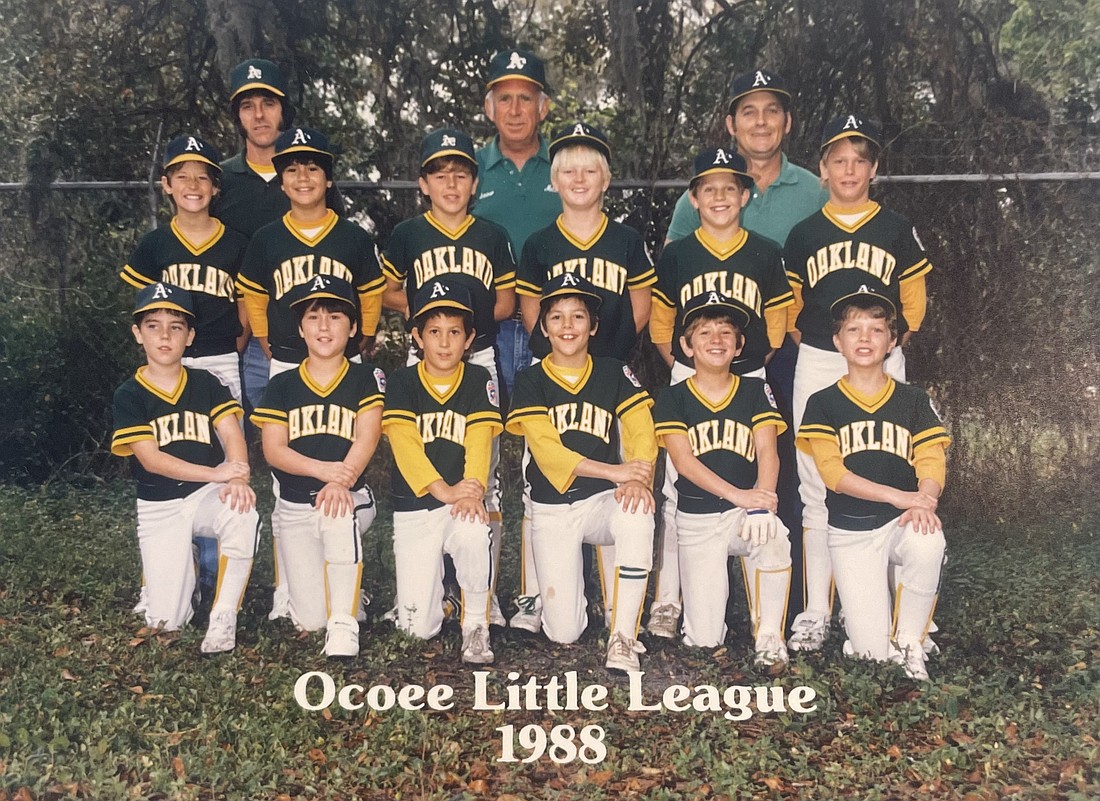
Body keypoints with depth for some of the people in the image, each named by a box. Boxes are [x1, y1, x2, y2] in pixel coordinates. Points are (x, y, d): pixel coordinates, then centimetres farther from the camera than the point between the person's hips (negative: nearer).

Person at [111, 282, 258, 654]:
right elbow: (150, 458, -13)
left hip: (208, 495, 0)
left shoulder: (206, 384, 3)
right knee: (166, 620, -4)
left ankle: (223, 617, -21)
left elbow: (233, 434, -7)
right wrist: (216, 473, -24)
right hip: (159, 507, 0)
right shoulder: (129, 396, -3)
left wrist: (237, 479, -29)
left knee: (243, 515, -38)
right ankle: (185, 563, 30)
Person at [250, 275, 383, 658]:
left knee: (338, 515, -40)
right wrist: (321, 469, -21)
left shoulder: (366, 379, 3)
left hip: (351, 496, -2)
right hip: (295, 506, 2)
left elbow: (367, 438, -9)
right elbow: (273, 449, -2)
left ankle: (343, 624, -26)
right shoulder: (282, 385, 7)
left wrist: (341, 482, -28)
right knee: (310, 619, -7)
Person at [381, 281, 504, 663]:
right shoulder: (402, 382, 1)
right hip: (414, 506, 0)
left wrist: (472, 488, -27)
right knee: (418, 626, -6)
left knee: (475, 533, -37)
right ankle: (433, 581, 30)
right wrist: (443, 490, -25)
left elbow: (479, 441, -8)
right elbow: (404, 444, -11)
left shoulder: (479, 380, 3)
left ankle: (475, 624, -12)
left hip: (463, 501, 0)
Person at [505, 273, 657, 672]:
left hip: (604, 499, 1)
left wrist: (638, 479, -28)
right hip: (552, 508, 0)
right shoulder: (530, 381, 0)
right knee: (563, 632, -8)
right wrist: (614, 470, -24)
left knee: (637, 518, -37)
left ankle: (622, 638, -23)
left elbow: (642, 433, -6)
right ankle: (573, 578, 28)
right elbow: (545, 449, -12)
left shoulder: (614, 373, 4)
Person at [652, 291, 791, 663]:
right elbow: (683, 461, -11)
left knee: (774, 539, -37)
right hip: (696, 518, 0)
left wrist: (761, 502, -26)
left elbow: (768, 453, -6)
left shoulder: (755, 391, 5)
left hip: (746, 509, 1)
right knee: (704, 640, -6)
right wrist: (738, 495, -25)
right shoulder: (673, 399, 1)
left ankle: (768, 636, -13)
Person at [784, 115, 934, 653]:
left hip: (881, 366, 0)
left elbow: (914, 297, 11)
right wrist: (801, 335, 2)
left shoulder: (896, 230, 6)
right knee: (817, 490, 0)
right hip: (817, 365, 1)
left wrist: (898, 336, 0)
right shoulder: (804, 234, 8)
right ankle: (816, 611, 6)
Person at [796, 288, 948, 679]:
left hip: (901, 523, 2)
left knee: (928, 544, -37)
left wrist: (924, 502, -25)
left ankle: (908, 646, -13)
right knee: (871, 653, -11)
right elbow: (832, 472, -9)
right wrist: (898, 496, -20)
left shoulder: (913, 400, 8)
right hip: (850, 531, -1)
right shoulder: (823, 404, 2)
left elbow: (932, 462, -3)